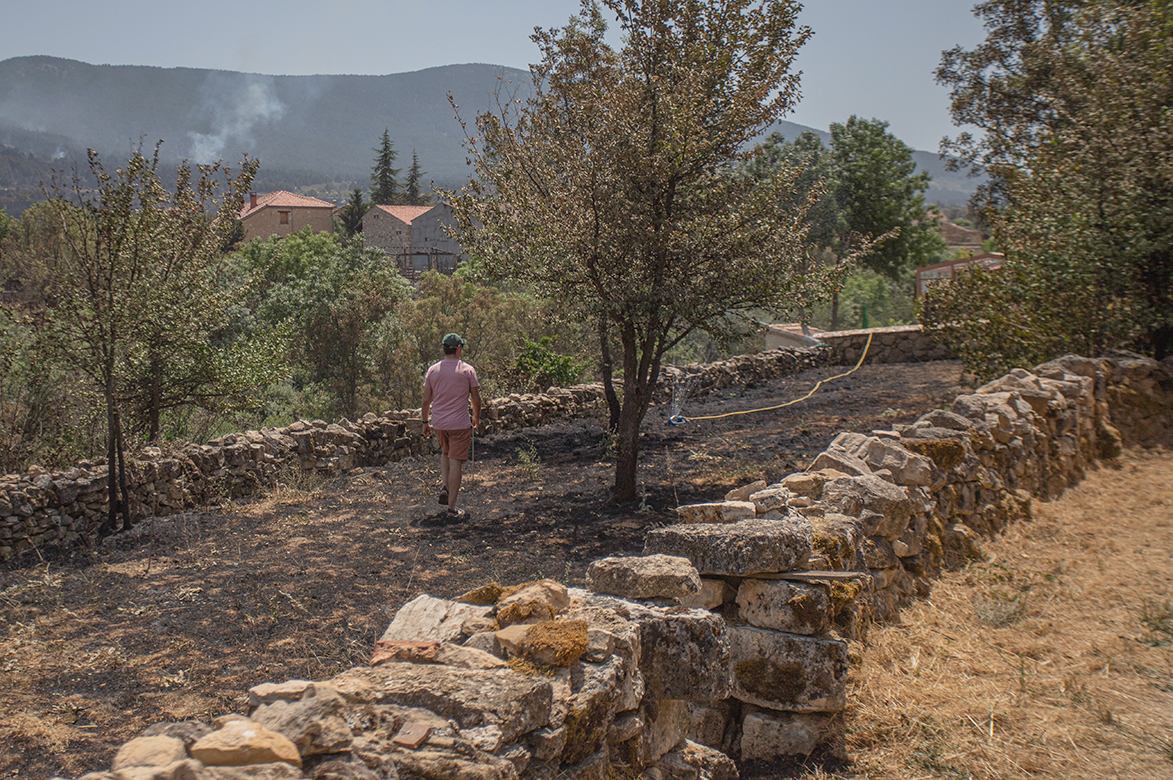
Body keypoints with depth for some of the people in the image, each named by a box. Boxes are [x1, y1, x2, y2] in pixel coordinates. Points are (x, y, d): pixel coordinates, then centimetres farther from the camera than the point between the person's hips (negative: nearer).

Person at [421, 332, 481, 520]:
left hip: (438, 423, 4)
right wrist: (477, 418, 16)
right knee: (455, 462, 0)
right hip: (459, 423, -4)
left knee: (445, 452, 29)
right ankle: (452, 509, 1)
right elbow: (476, 399, 0)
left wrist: (425, 422, 16)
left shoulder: (433, 370, 3)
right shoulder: (467, 370, -5)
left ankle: (445, 487, 12)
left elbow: (426, 400, 5)